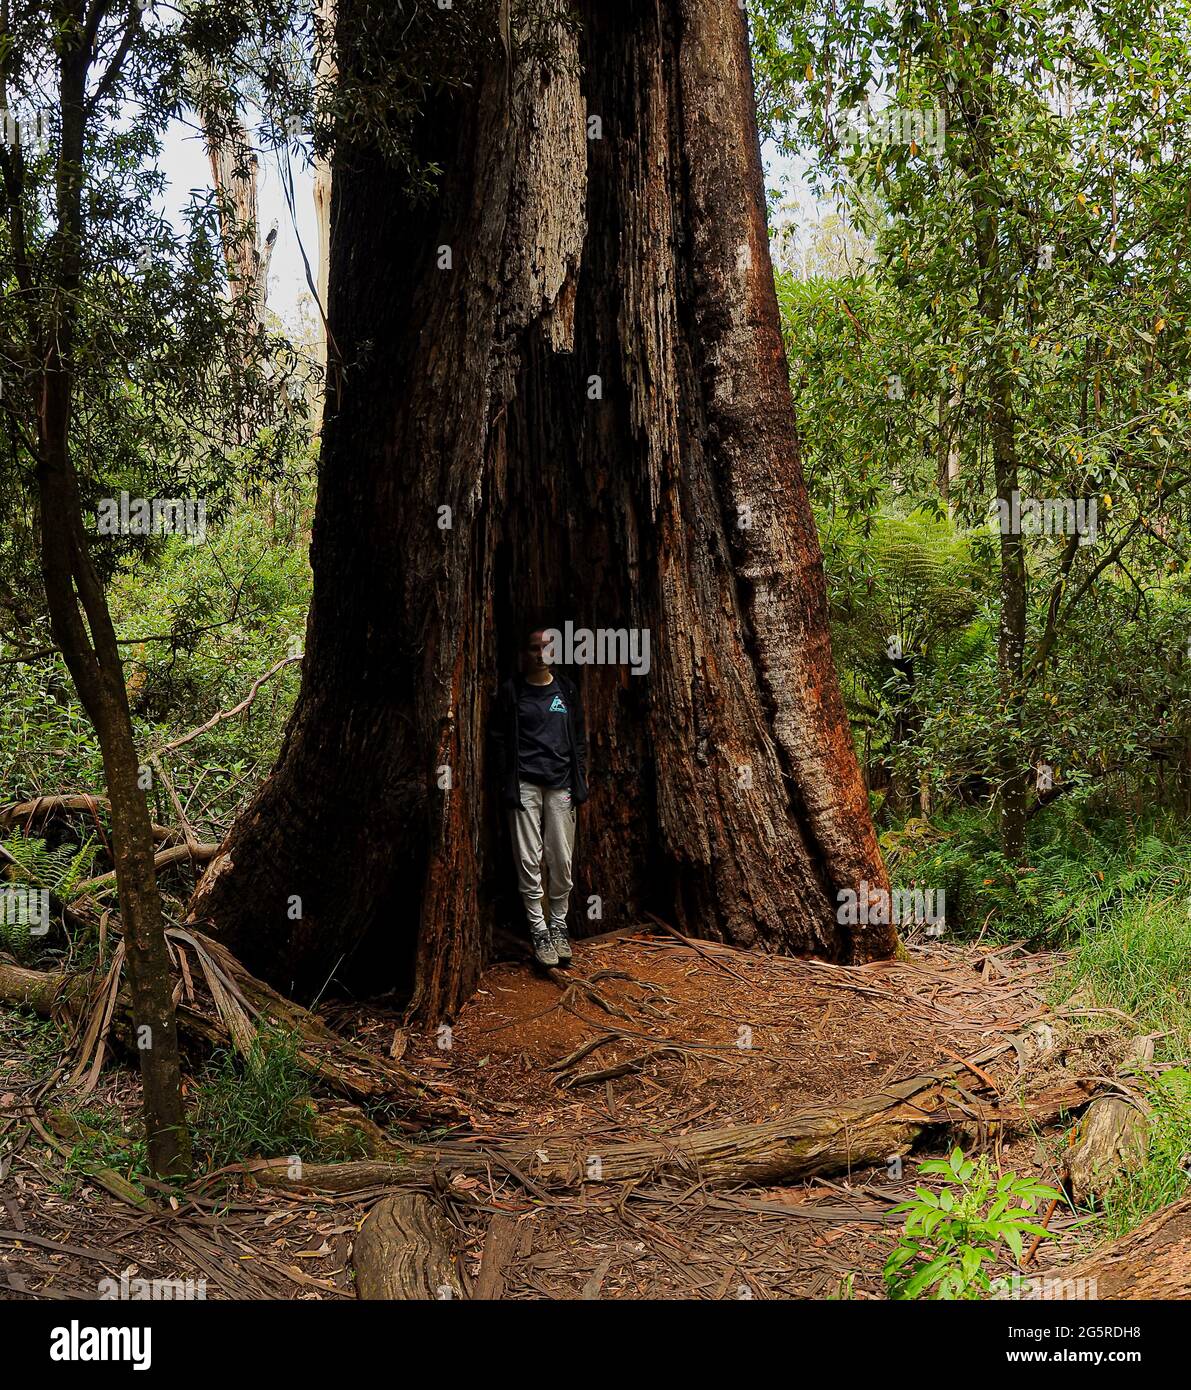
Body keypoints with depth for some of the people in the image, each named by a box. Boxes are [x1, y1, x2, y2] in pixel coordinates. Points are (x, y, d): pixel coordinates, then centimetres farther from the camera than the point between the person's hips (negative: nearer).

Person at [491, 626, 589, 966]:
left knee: (561, 860, 2)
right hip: (525, 784, -2)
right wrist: (507, 783, -4)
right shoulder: (511, 691, 3)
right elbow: (500, 739, 3)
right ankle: (538, 930, 5)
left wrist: (579, 781, 6)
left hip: (560, 784, 2)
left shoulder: (566, 690, 11)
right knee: (529, 861, -3)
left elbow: (579, 738, 14)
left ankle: (559, 925, 16)